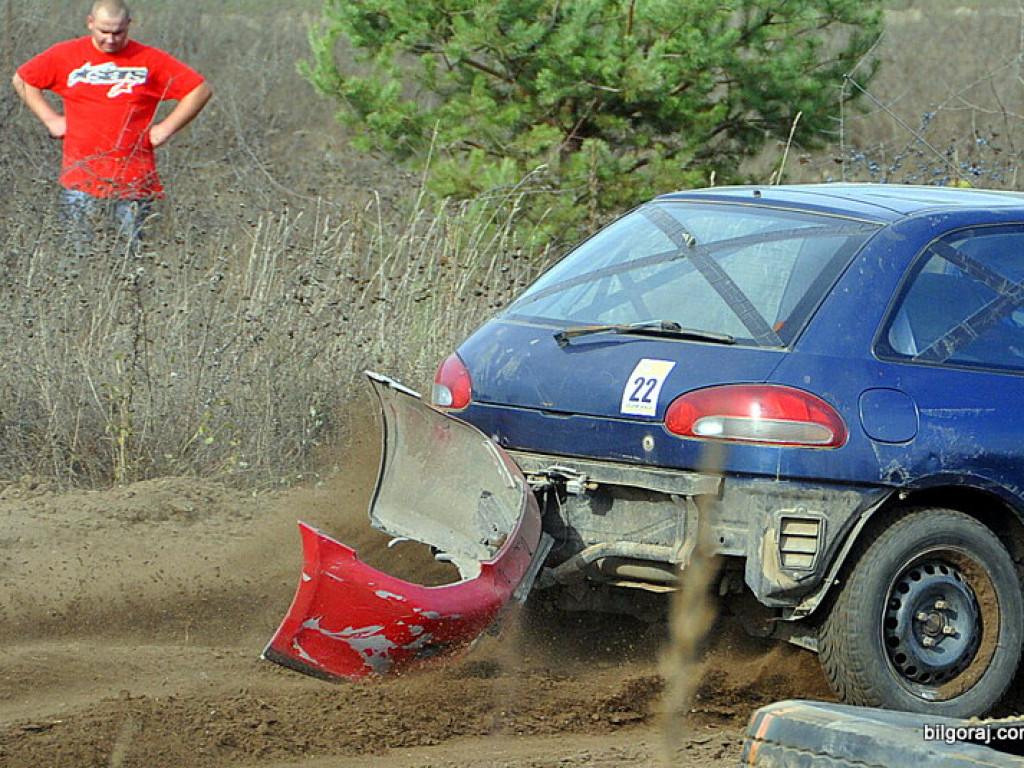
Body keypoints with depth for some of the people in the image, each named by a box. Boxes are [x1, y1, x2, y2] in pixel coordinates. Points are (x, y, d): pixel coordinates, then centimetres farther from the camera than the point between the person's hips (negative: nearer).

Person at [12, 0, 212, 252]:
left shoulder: (151, 60, 2)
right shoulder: (65, 56, 6)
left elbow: (200, 90, 5)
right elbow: (22, 80, 18)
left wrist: (166, 128, -1)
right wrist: (50, 119, 8)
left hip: (134, 183, -1)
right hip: (81, 179, 1)